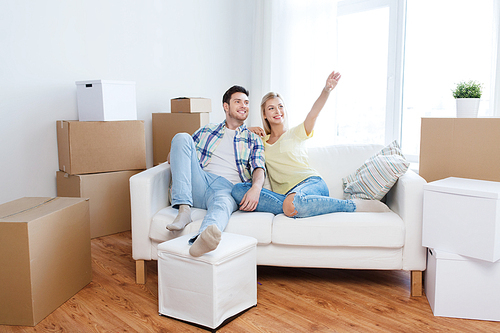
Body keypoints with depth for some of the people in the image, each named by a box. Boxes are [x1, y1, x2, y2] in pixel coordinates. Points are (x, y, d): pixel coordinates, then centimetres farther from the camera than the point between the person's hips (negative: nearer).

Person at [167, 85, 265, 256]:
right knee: (182, 137, -18)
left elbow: (259, 169, 5)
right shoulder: (207, 130, 25)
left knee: (222, 203, -39)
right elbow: (172, 157, 26)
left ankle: (202, 240, -75)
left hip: (226, 187, -2)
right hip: (198, 183, 2)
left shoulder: (253, 139, 22)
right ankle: (184, 208, -29)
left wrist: (256, 187, -20)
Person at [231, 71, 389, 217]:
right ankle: (289, 207, -33)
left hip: (311, 182, -2)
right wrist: (252, 130, 15)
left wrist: (326, 90, -25)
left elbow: (313, 114, -6)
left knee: (295, 202, -43)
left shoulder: (296, 133, 14)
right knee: (238, 190, -23)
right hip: (284, 194, 3)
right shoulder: (262, 141, 23)